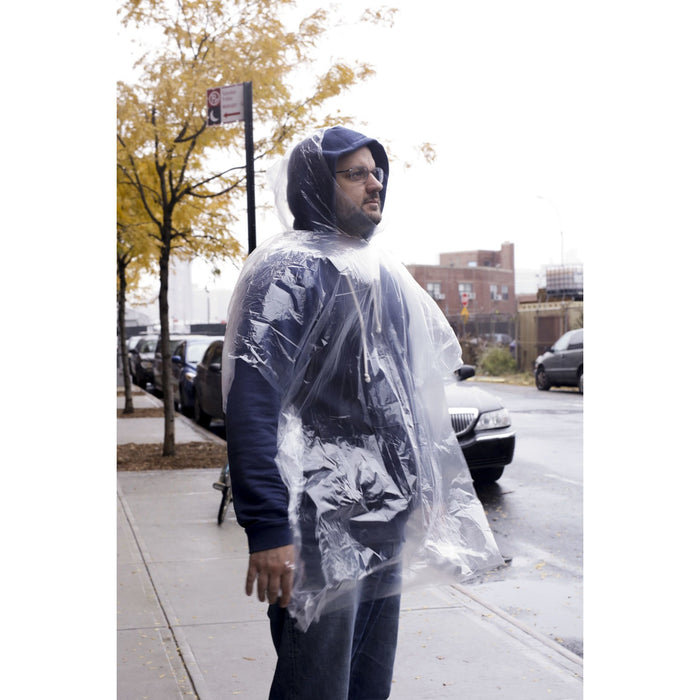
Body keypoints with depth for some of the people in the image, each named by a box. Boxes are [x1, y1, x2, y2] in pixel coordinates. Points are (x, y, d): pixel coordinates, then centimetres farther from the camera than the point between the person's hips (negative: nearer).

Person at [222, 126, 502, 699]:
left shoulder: (382, 273, 16)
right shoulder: (290, 269, -10)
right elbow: (251, 405, -19)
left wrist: (425, 489, 19)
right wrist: (268, 528, -25)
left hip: (389, 520, 8)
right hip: (323, 525, -8)